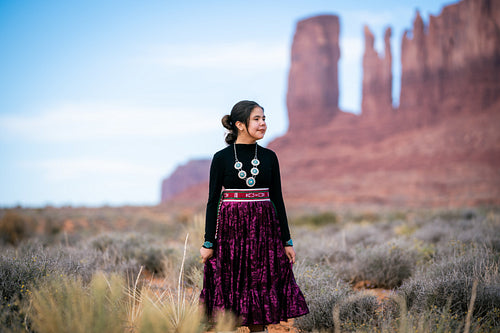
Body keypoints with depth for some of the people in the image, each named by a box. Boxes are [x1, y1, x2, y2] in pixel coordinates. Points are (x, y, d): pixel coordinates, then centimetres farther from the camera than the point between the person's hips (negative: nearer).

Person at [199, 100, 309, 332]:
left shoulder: (269, 157, 6)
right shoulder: (222, 158, -2)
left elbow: (277, 199, 8)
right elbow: (213, 201, 0)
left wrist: (287, 241, 6)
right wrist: (208, 242, -4)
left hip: (264, 229, 3)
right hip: (231, 229, -2)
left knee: (262, 285, 4)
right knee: (230, 286, 1)